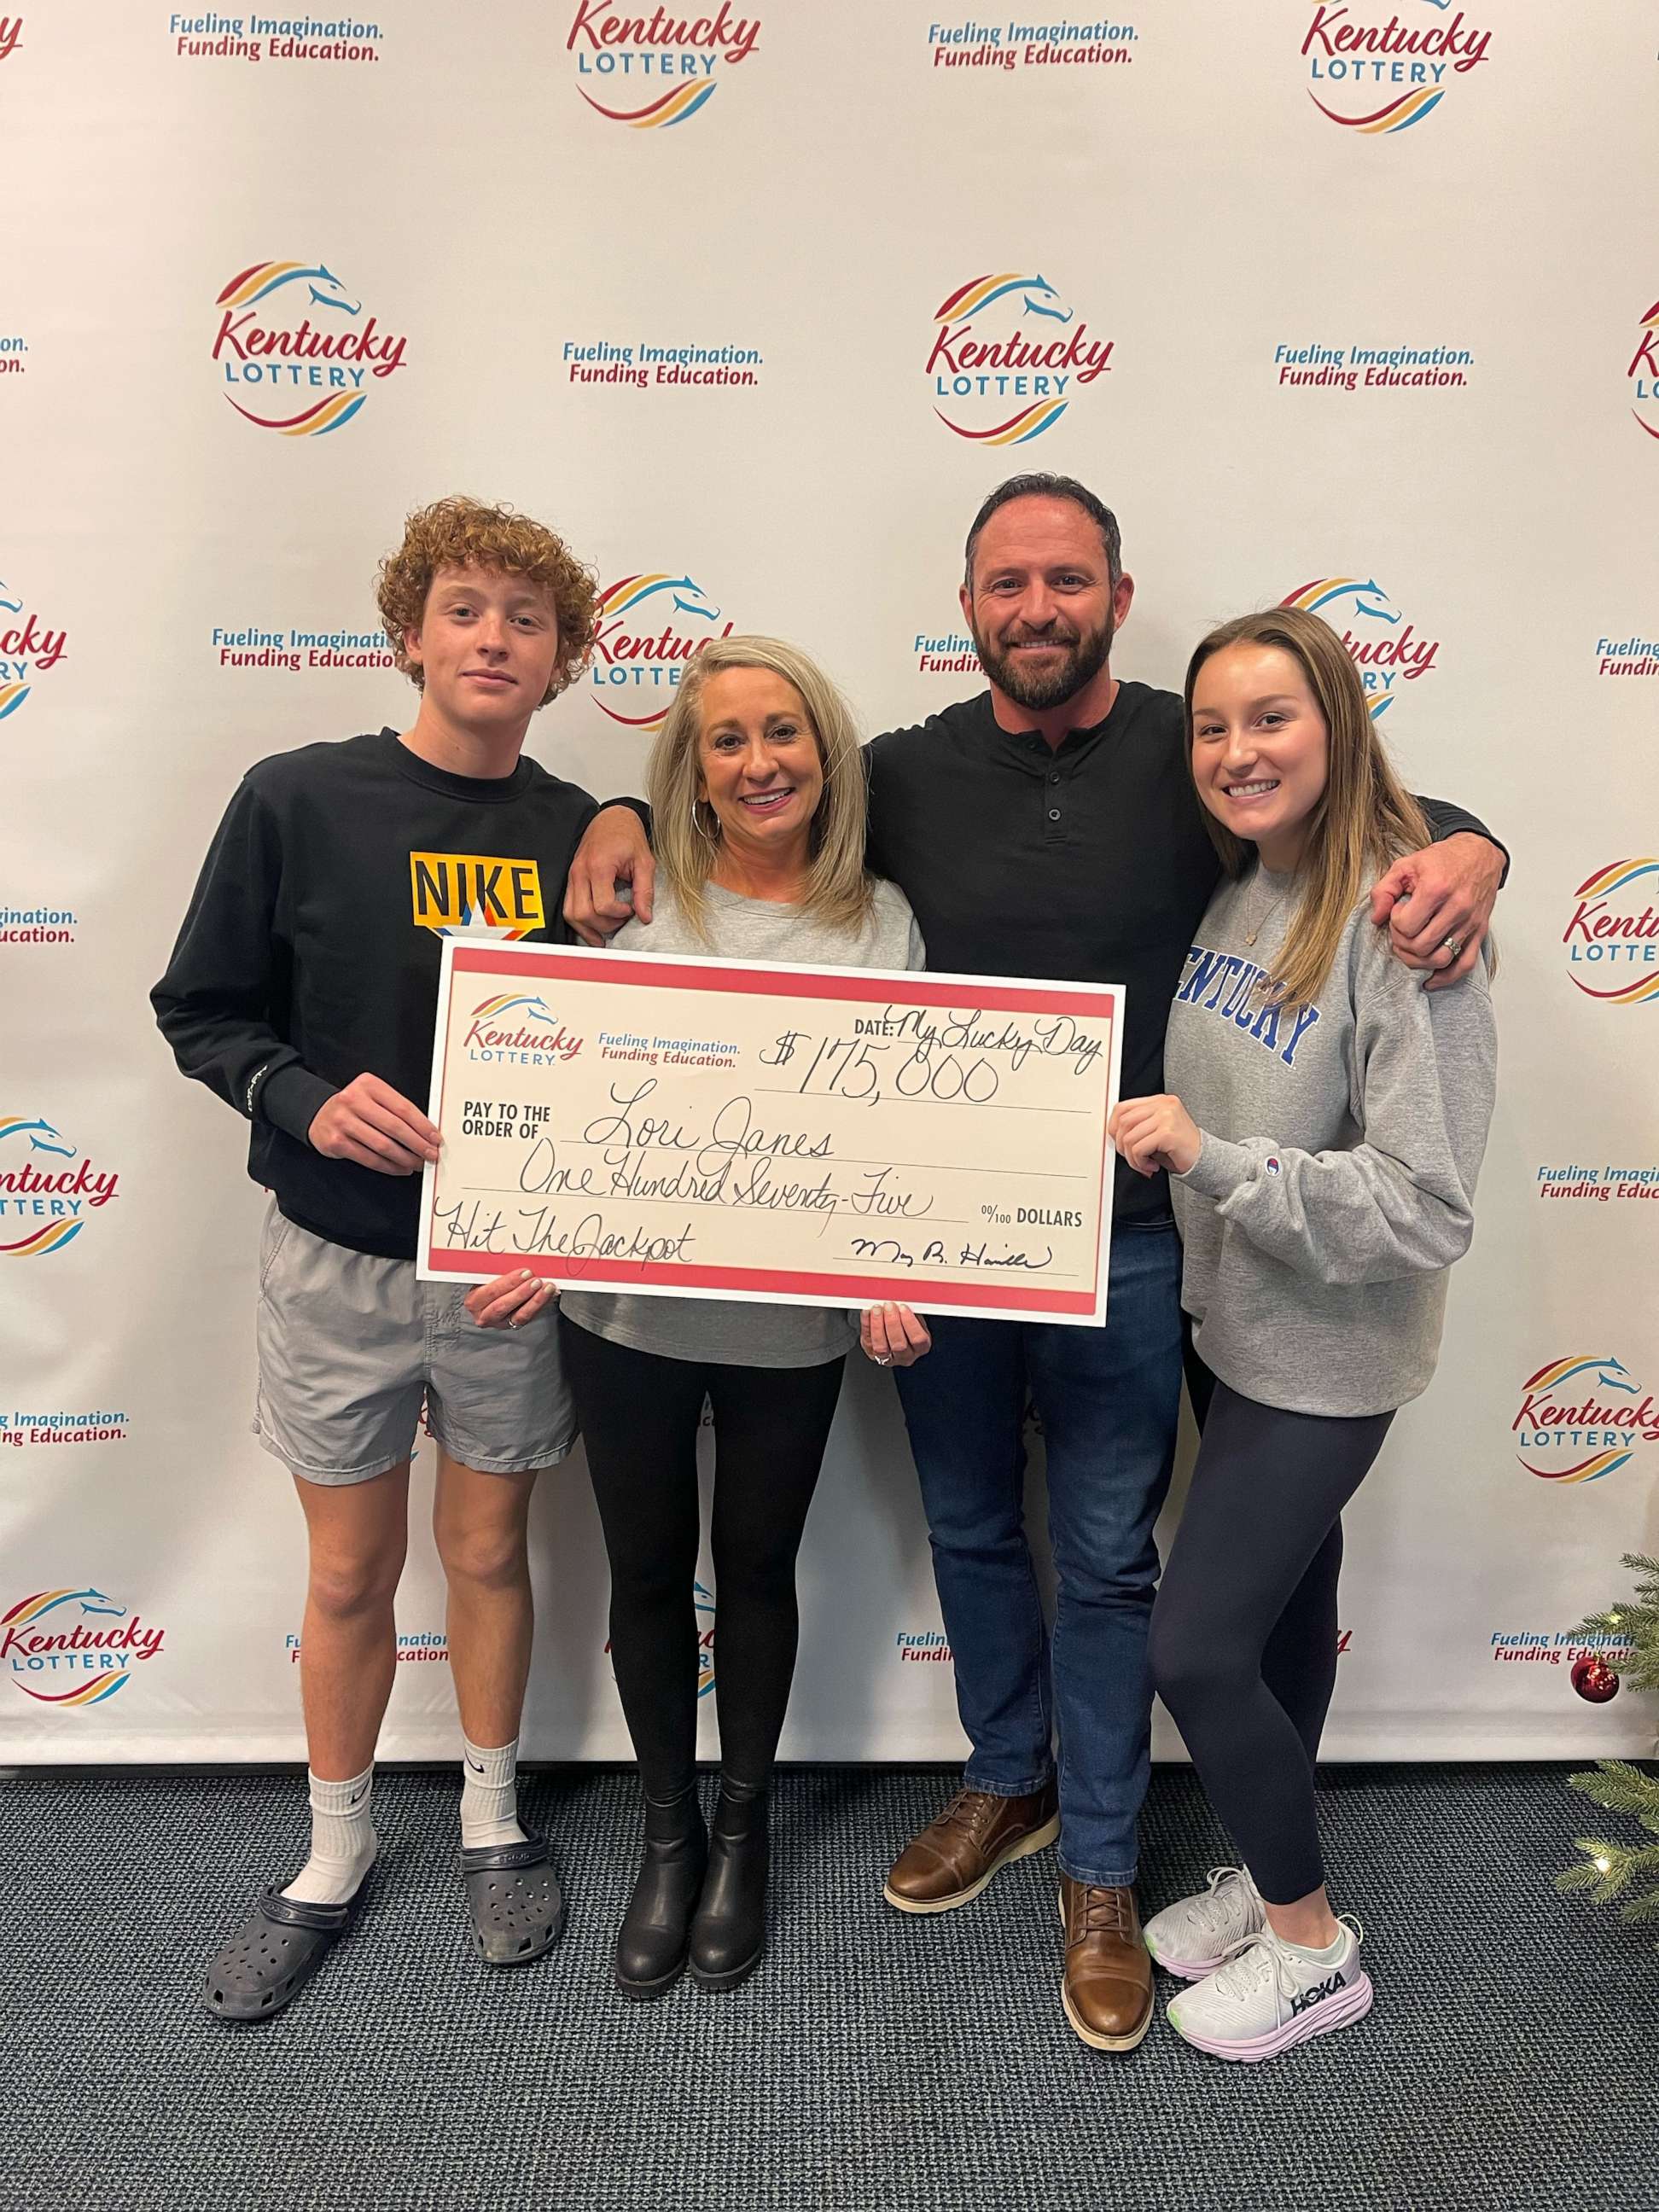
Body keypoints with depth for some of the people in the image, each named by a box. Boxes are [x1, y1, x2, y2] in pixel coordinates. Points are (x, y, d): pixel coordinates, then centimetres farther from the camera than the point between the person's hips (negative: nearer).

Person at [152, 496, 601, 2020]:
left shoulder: (582, 834, -1)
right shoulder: (297, 802, -7)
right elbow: (200, 1011, -2)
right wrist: (308, 1098, -20)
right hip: (337, 1259, -1)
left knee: (488, 1552, 16)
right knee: (352, 1575, 13)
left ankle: (493, 1822, 39)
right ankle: (336, 1856, 36)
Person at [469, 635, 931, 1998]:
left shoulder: (883, 921, -2)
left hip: (793, 1320, 0)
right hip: (625, 1309, 0)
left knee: (758, 1566, 17)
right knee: (649, 1570, 15)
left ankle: (743, 1832, 41)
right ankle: (669, 1835, 39)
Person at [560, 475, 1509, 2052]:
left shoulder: (1195, 755, -5)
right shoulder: (912, 772, 1)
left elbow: (1390, 817, 0)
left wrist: (1465, 852, -23)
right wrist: (626, 817, -8)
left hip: (1122, 1239, -2)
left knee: (1105, 1560, 11)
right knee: (970, 1528, 19)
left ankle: (1098, 1871, 32)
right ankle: (1006, 1783, 45)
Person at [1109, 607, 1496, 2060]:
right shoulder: (1236, 891, 1)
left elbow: (1425, 1213, -26)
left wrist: (1213, 1161, -28)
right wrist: (1151, 1139, -1)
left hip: (1326, 1357, -7)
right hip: (1229, 1325, 7)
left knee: (1196, 1648, -1)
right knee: (1285, 1609, 22)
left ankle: (1314, 1951, 25)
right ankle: (1273, 1882, 43)